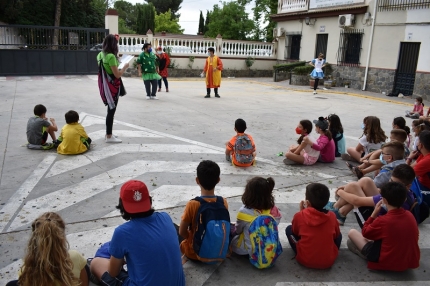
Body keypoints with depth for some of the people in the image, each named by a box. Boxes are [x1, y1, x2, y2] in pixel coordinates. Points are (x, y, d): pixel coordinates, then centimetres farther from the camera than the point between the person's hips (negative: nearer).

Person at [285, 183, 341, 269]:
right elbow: (336, 235, 12)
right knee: (339, 235, 26)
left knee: (289, 229, 15)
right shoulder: (332, 216, -7)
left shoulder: (299, 215, -12)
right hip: (329, 261, 2)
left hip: (305, 260, -2)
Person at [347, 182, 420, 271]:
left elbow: (365, 233, -3)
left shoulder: (382, 221, -23)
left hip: (387, 262, -6)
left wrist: (375, 213, -4)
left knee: (352, 232, 2)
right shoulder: (410, 216, -6)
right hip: (410, 262, 6)